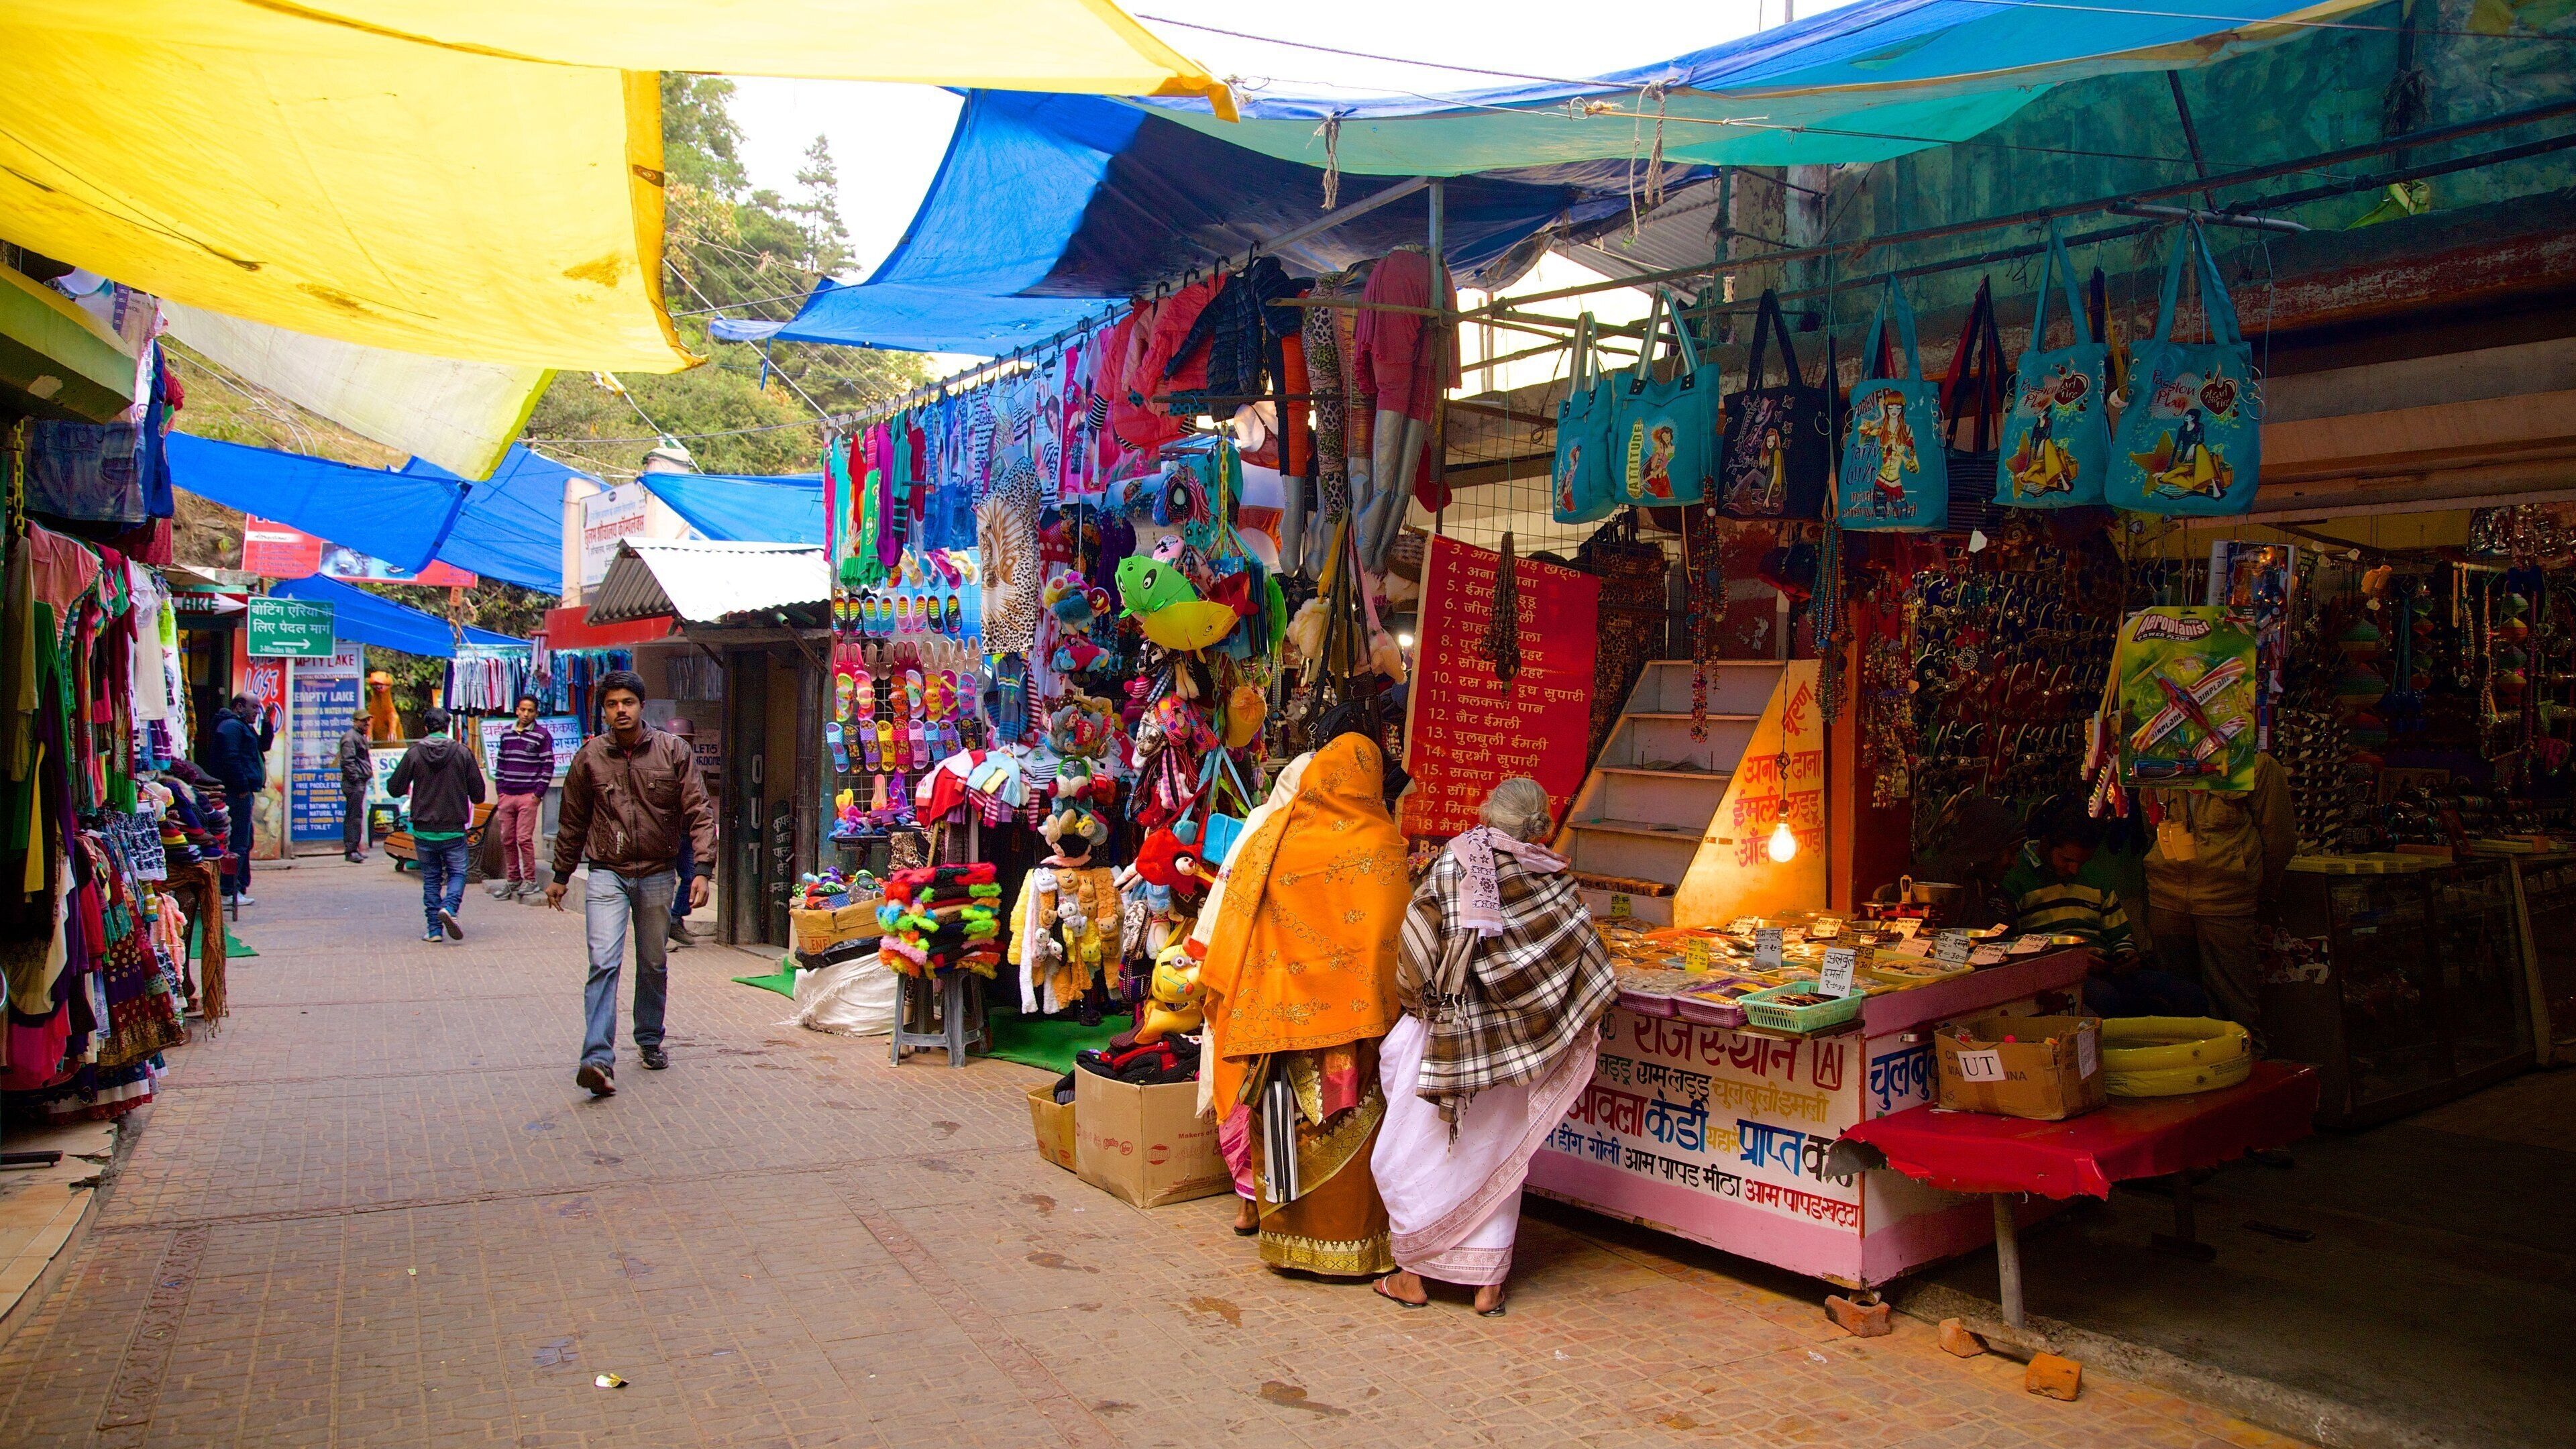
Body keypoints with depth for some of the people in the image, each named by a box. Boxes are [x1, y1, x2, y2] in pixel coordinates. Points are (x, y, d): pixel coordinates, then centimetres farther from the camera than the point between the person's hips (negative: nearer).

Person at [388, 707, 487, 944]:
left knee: (431, 878, 11)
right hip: (454, 830, -1)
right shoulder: (463, 753, -4)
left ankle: (435, 928, 9)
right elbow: (478, 795, -3)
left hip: (423, 830, 1)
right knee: (457, 872, 10)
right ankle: (450, 907, -17)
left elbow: (395, 789, -1)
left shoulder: (414, 754, -4)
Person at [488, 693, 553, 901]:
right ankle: (513, 879, 18)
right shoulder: (506, 733, 12)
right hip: (506, 796, 5)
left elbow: (548, 766, -3)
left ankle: (530, 880, 3)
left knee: (524, 839, -8)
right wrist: (500, 790, 11)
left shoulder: (542, 735, -2)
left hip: (528, 796, -5)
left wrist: (538, 794, -7)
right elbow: (500, 761, 18)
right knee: (507, 839, 8)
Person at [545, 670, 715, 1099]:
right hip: (606, 874, -1)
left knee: (653, 964, 13)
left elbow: (699, 813, -4)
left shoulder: (673, 751, -3)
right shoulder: (589, 757, 1)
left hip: (657, 874, 1)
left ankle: (650, 1040, 32)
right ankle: (598, 1059, -19)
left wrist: (701, 869, -13)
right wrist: (560, 876, 17)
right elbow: (572, 822, 12)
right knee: (603, 963, -14)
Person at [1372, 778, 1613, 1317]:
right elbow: (1591, 971, -2)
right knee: (1498, 1159, 15)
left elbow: (1418, 933, -10)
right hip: (1513, 1045, 3)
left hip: (1448, 1037, -3)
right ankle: (1490, 1282, 18)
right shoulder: (1555, 881, -2)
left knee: (1414, 1156, 11)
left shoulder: (1455, 860, -8)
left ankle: (1413, 1274, 17)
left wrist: (1418, 999, 2)